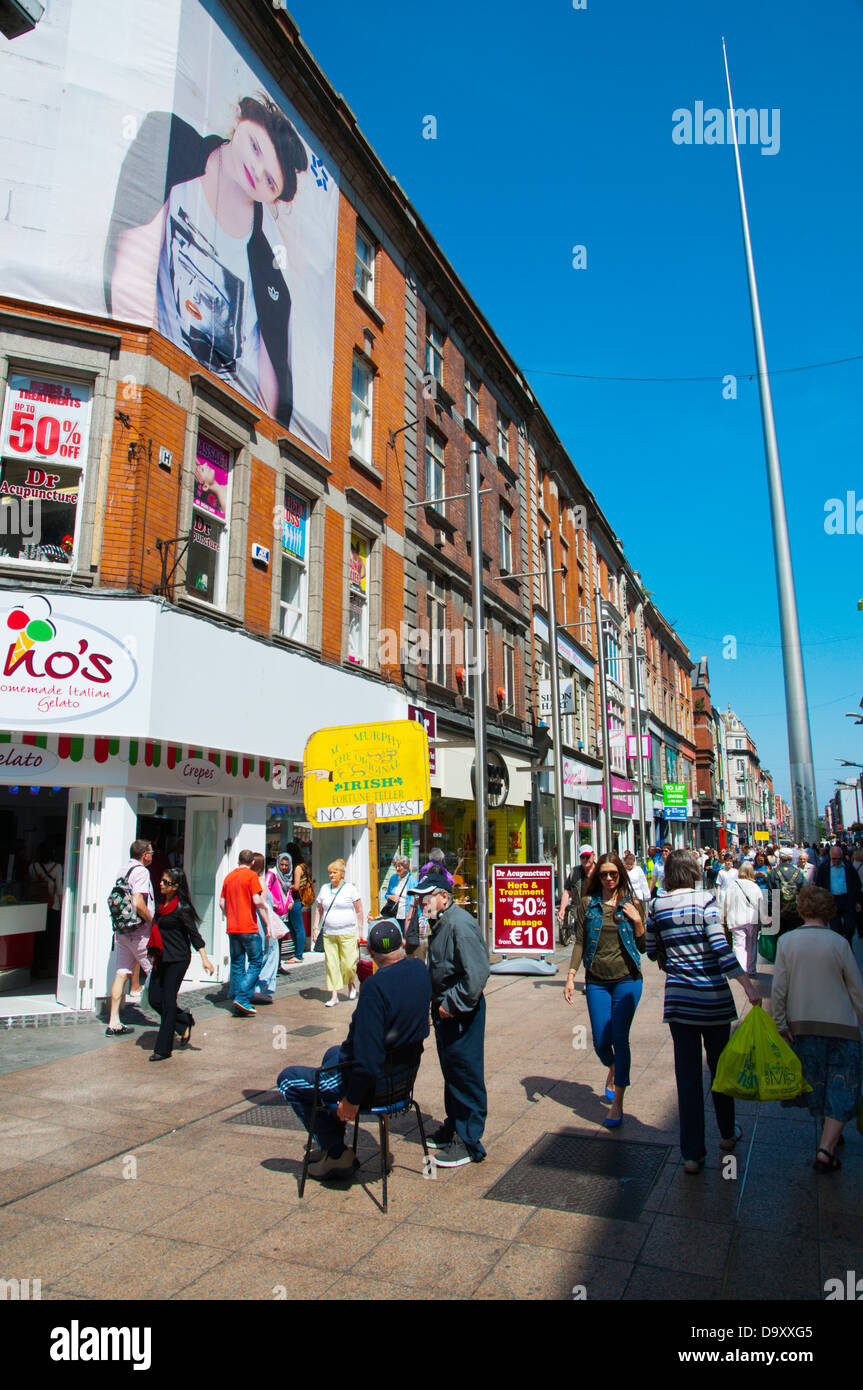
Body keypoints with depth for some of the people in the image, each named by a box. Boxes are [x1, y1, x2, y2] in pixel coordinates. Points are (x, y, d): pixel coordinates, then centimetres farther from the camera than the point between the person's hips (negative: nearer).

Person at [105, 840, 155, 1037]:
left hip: (121, 930, 8)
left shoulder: (122, 870, 12)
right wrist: (153, 922, -12)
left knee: (122, 974, 7)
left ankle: (113, 1023, 7)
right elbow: (138, 903, -24)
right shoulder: (140, 871, -15)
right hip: (140, 932, -8)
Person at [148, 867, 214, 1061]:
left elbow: (194, 934, -13)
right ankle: (184, 1020, 27)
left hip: (178, 959, -7)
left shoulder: (182, 908, -13)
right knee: (155, 999, 5)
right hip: (161, 958, 8)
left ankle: (163, 1049, 8)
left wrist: (204, 958, -18)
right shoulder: (162, 904, 9)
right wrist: (154, 954, 23)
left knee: (168, 1000, -2)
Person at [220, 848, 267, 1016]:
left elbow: (222, 903, 11)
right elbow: (257, 901, -16)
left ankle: (238, 1006, 12)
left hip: (232, 928, 6)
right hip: (249, 928, -6)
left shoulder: (229, 877, 10)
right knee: (255, 962, 3)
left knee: (237, 965, 11)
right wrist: (265, 906, 4)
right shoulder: (251, 876, -8)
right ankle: (242, 997, -9)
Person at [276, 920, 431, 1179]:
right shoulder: (419, 970, -10)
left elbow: (367, 1060, -32)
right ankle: (333, 1145, 38)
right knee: (333, 1053, 34)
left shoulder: (375, 986, -32)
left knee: (287, 1079, 10)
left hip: (375, 1082, -8)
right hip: (404, 1071, 8)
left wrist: (352, 1100, -16)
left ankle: (336, 1153, 14)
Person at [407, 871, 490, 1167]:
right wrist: (437, 1002, 15)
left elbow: (476, 972, -28)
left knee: (466, 1075, 0)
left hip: (461, 1012, -10)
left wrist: (453, 1004, -21)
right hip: (445, 1008, 10)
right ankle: (453, 1127, 35)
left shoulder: (460, 925, -22)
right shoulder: (439, 923, 11)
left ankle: (468, 1142, 11)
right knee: (451, 1072, 20)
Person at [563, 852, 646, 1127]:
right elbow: (580, 942, 3)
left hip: (627, 980, -1)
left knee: (619, 1038, -4)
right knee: (601, 1041, 3)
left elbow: (643, 947, 4)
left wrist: (637, 921, -11)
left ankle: (617, 1104, 9)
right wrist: (571, 976, -3)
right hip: (596, 982, 1)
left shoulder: (631, 904, 2)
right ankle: (612, 1070, 39)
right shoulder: (587, 903, 2)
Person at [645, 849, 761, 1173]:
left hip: (678, 998, 2)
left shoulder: (656, 907, 0)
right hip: (713, 996, -1)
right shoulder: (705, 900, -10)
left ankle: (692, 1153, 10)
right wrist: (748, 984, -16)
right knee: (720, 1066, 18)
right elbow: (721, 947, -18)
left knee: (687, 1074, 7)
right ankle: (727, 1133, 38)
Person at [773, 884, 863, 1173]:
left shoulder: (786, 941, -7)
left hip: (801, 1024, 3)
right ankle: (826, 1148, -2)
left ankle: (828, 1133, 36)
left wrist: (781, 1024, 2)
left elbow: (779, 988, -6)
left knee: (816, 1082, 20)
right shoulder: (838, 942, -11)